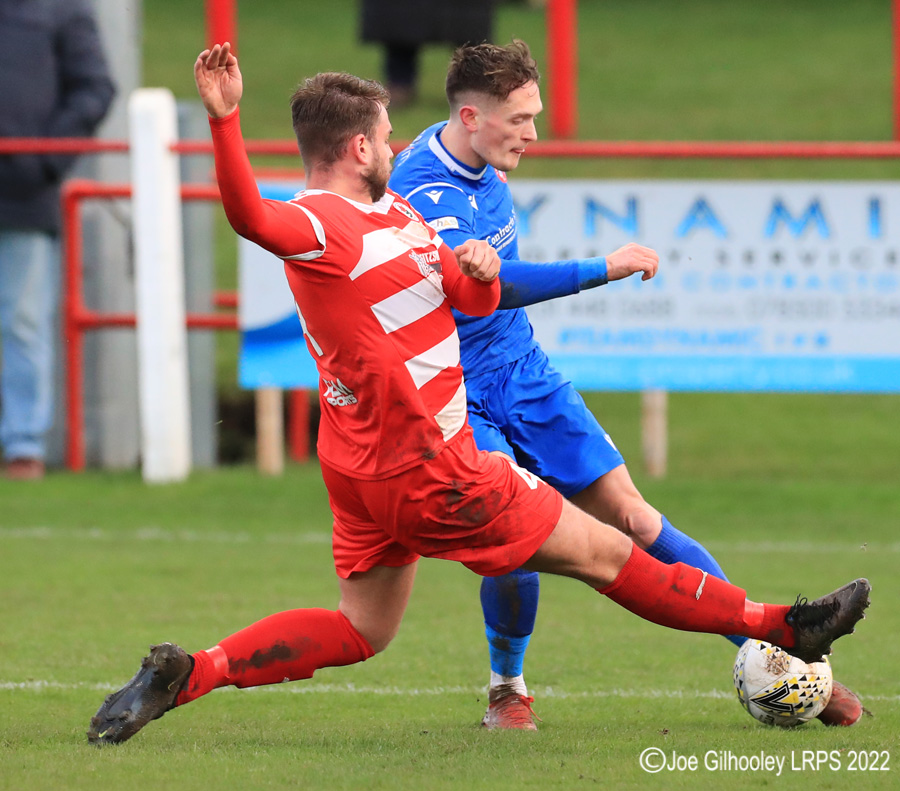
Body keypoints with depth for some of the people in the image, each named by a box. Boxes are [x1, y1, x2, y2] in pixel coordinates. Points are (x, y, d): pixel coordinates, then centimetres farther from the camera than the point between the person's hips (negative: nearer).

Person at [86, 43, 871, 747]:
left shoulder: (394, 213, 11)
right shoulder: (319, 225, -20)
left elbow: (475, 302, 17)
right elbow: (253, 218, -42)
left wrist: (481, 268, -7)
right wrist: (225, 120, -57)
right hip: (429, 472, -10)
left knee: (360, 631, 17)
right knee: (602, 553, 3)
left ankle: (187, 672, 5)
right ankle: (778, 627, 13)